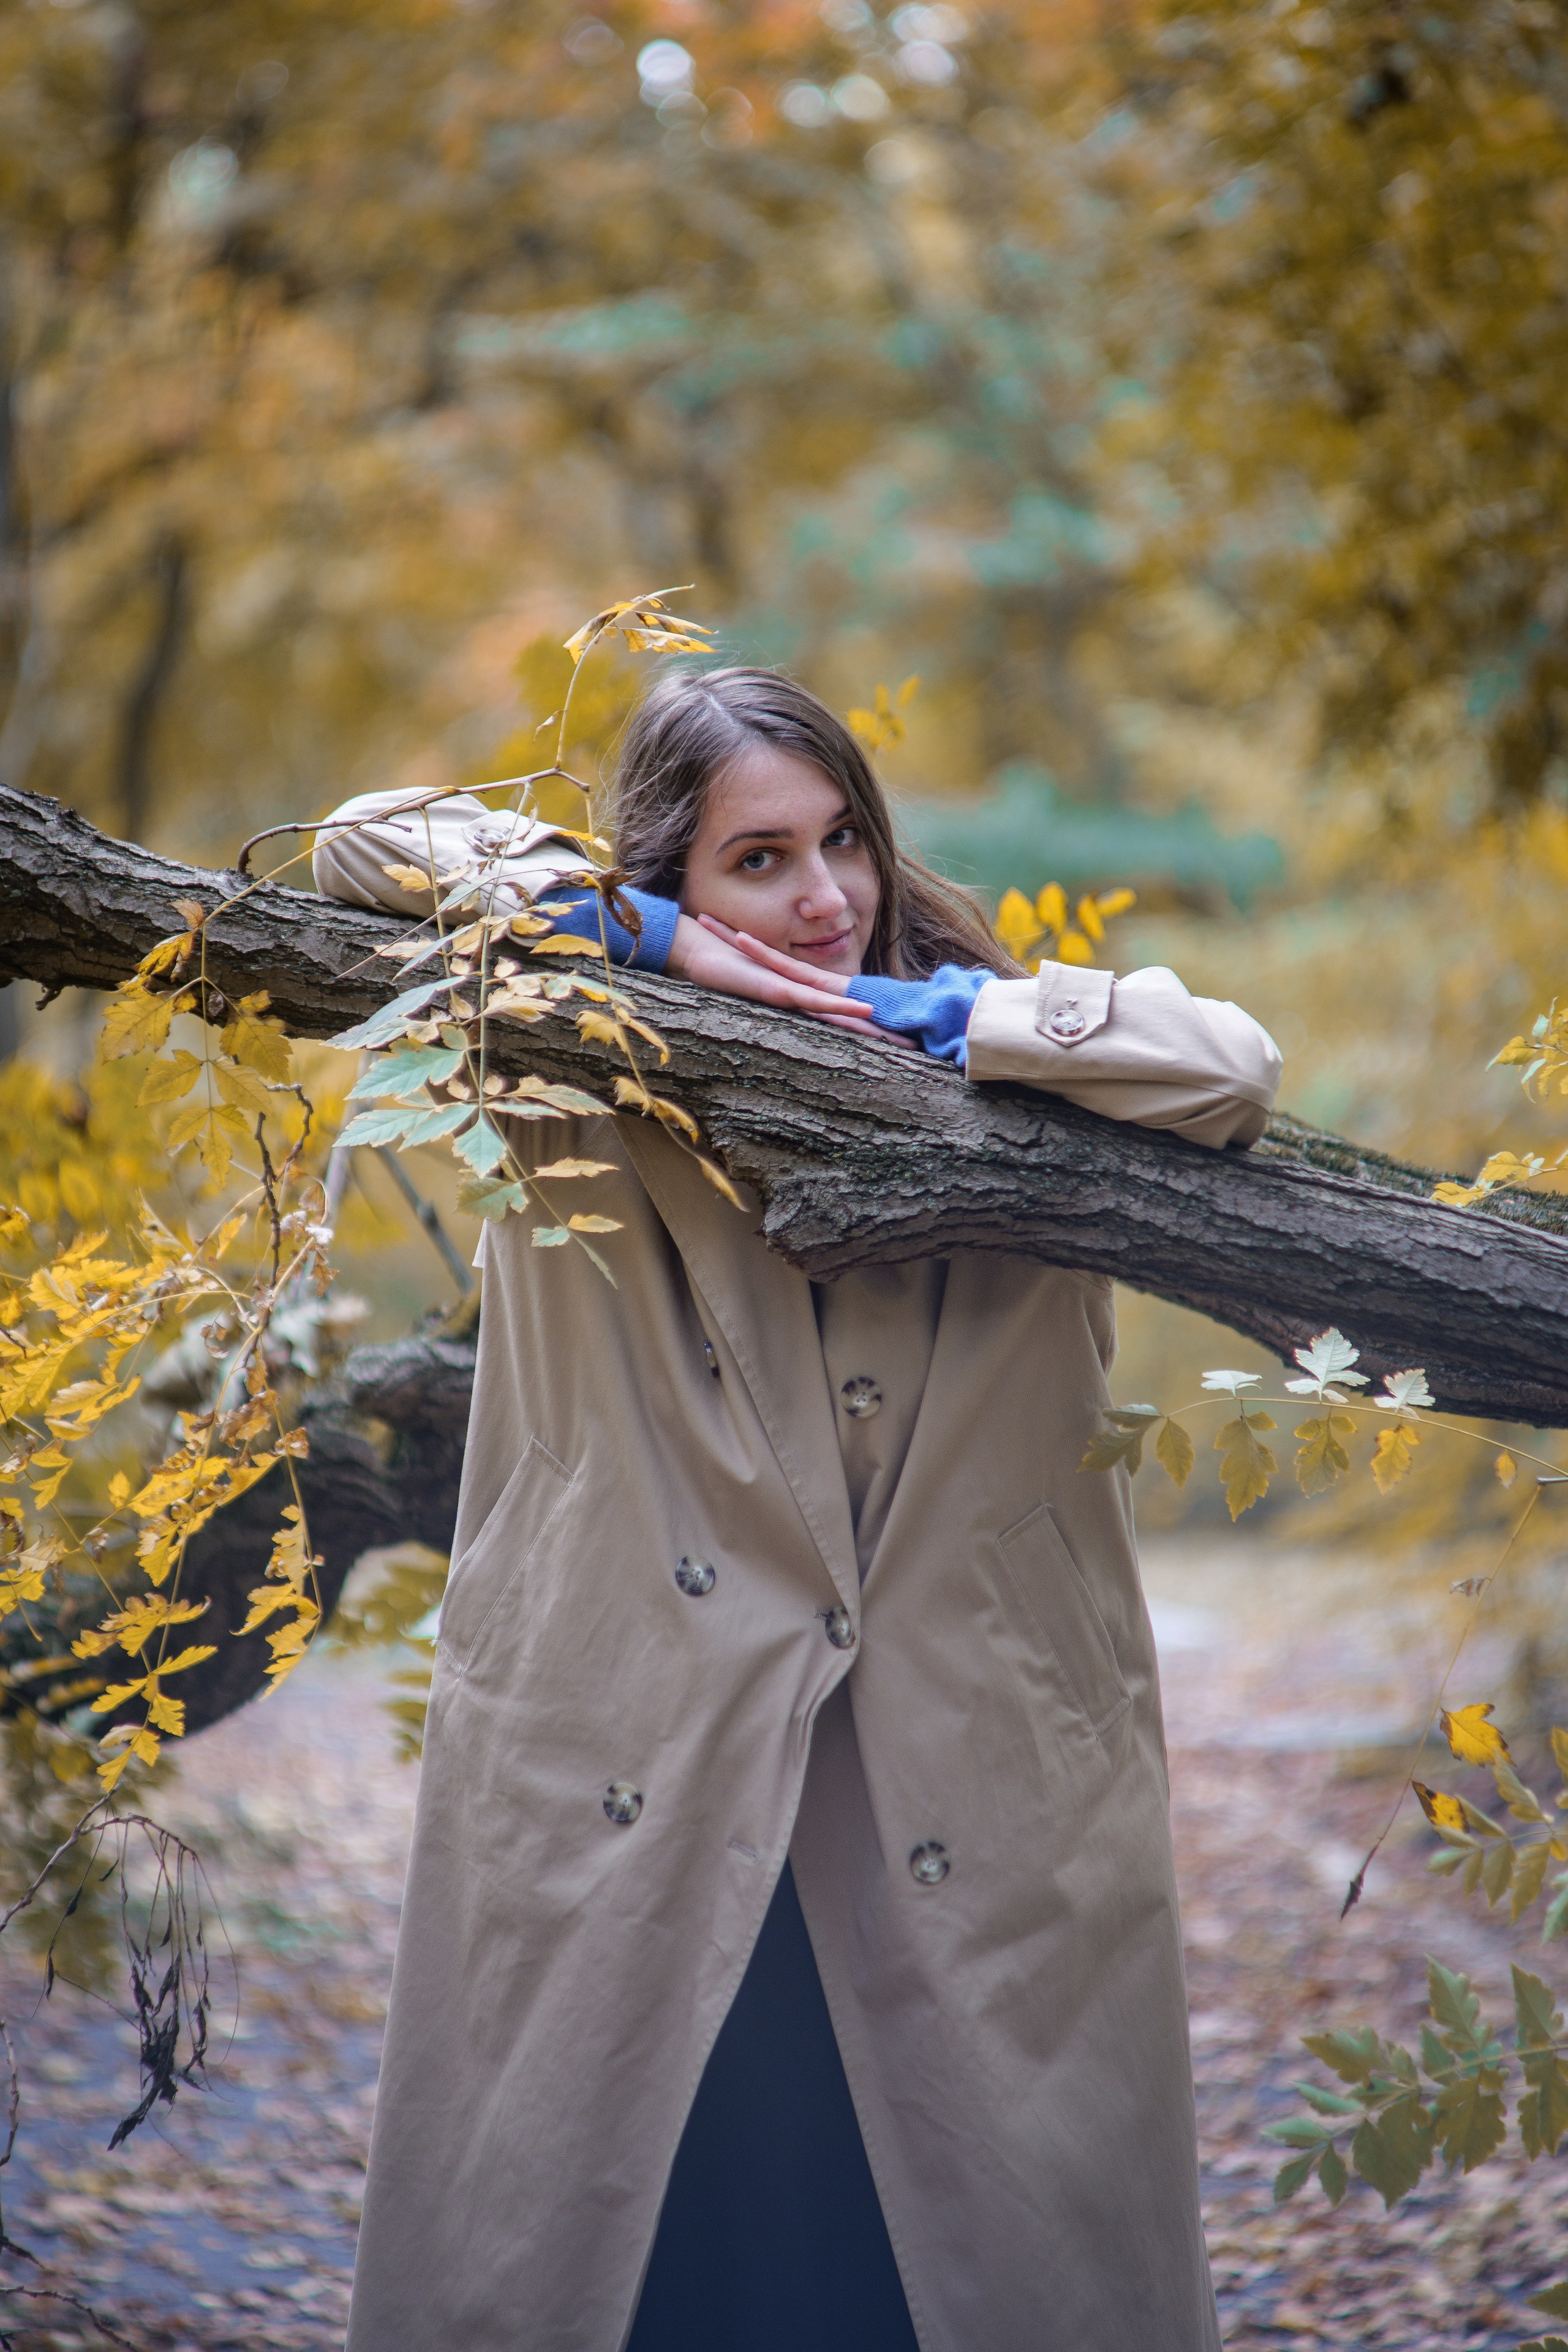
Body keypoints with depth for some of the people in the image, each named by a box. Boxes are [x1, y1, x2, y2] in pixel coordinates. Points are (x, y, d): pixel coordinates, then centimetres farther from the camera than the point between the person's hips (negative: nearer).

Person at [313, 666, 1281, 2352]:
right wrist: (657, 942, -10)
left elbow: (1231, 1076, -12)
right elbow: (366, 843, -3)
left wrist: (920, 1013, -11)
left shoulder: (987, 1100, 3)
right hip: (624, 1787, 0)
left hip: (963, 1814, 1)